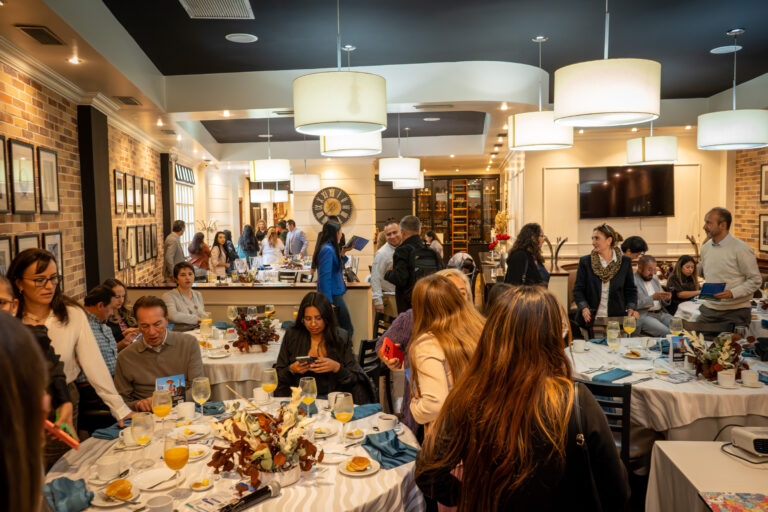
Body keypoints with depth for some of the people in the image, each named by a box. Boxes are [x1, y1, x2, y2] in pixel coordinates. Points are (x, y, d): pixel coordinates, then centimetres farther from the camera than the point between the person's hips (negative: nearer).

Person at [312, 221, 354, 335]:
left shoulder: (329, 248, 12)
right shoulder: (328, 250, -17)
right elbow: (325, 277, -23)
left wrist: (343, 253, 14)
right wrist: (329, 302, -25)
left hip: (334, 294, 10)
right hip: (333, 296, -10)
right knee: (347, 330, -6)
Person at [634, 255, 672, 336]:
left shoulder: (654, 278, 19)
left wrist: (666, 298, -1)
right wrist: (652, 298, -20)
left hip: (661, 313, 7)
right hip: (643, 315, -7)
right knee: (666, 332, -28)